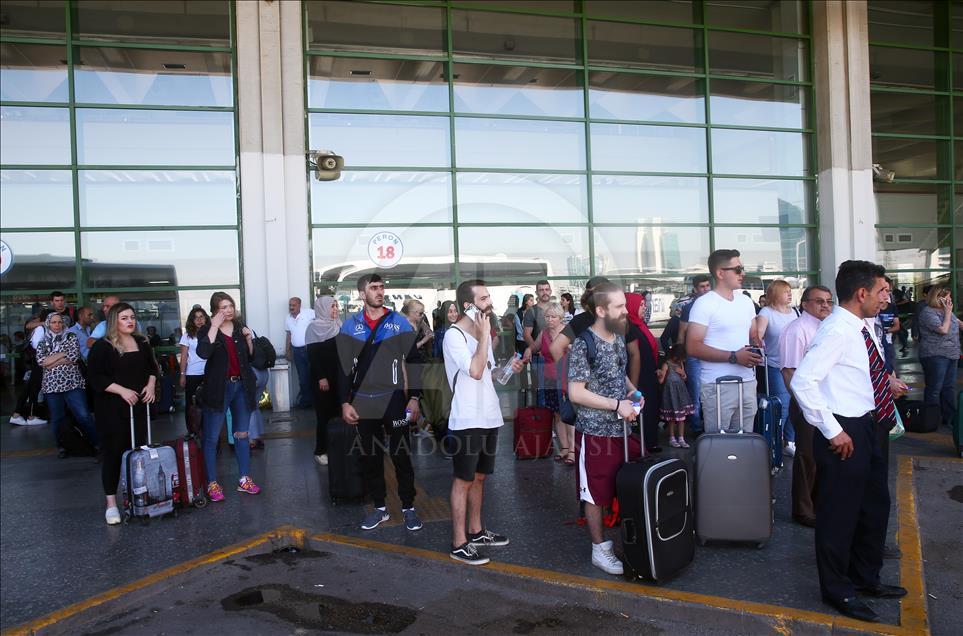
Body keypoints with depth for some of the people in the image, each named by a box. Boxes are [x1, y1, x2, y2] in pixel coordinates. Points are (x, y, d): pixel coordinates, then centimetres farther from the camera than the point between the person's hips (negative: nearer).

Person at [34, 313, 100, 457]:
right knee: (57, 418, 8)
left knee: (84, 415, -10)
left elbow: (74, 356, -7)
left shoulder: (71, 337, 8)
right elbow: (41, 361, -4)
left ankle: (98, 443, -2)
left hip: (73, 383, -2)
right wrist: (63, 354, -6)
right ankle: (60, 446, 24)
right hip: (51, 385, 2)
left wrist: (51, 361, -5)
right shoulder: (42, 343, 13)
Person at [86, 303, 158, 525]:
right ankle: (111, 503, 9)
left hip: (139, 406, 5)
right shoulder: (102, 346, -7)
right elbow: (94, 377, -12)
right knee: (113, 453, 0)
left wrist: (151, 385, 1)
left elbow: (152, 367, 20)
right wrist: (122, 390, -19)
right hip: (112, 409, -5)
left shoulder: (141, 342, 10)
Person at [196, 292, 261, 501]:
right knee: (212, 438, 0)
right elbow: (203, 352, -25)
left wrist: (249, 339, -3)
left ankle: (244, 480, 20)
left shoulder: (241, 328, 9)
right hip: (218, 388, -5)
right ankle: (212, 484, 8)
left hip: (241, 386, 5)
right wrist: (214, 326, -22)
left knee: (242, 435, 11)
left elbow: (251, 357, 14)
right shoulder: (207, 330, -4)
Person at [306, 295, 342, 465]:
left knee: (337, 411, 2)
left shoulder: (338, 326, 10)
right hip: (322, 377, -5)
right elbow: (312, 356, -10)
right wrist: (321, 377, -16)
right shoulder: (313, 328, -5)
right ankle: (320, 451, 7)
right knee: (324, 413, -2)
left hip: (338, 376, 5)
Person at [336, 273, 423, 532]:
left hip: (394, 401, -2)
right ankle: (379, 508, 24)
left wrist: (414, 398, -4)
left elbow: (413, 362, 1)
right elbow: (343, 367, 6)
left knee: (401, 457, 4)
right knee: (370, 458, 11)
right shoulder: (350, 325, 3)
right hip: (363, 403, 2)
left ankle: (408, 507, 18)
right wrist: (345, 403, 0)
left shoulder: (399, 322, 0)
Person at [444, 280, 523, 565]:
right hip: (467, 420, -8)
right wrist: (484, 335, -19)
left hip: (488, 417, 8)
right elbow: (475, 371, -26)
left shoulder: (483, 334, 12)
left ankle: (475, 531, 31)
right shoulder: (454, 335, -15)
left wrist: (508, 369, 3)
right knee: (463, 480, 0)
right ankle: (459, 543, 9)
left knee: (478, 477, 18)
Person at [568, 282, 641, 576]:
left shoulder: (619, 337, 6)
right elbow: (575, 393, -20)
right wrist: (617, 404, -20)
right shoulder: (584, 344, -17)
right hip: (595, 431, -7)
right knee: (596, 493, 7)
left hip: (623, 427, 7)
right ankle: (600, 549, 23)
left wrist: (632, 390, 3)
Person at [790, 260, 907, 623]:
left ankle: (866, 577, 41)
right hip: (845, 432, -10)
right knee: (839, 512, 4)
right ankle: (837, 590, 22)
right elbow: (802, 382, -28)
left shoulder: (864, 328, 8)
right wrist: (833, 431, -24)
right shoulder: (836, 331, -20)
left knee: (876, 505, 22)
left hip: (868, 427, 10)